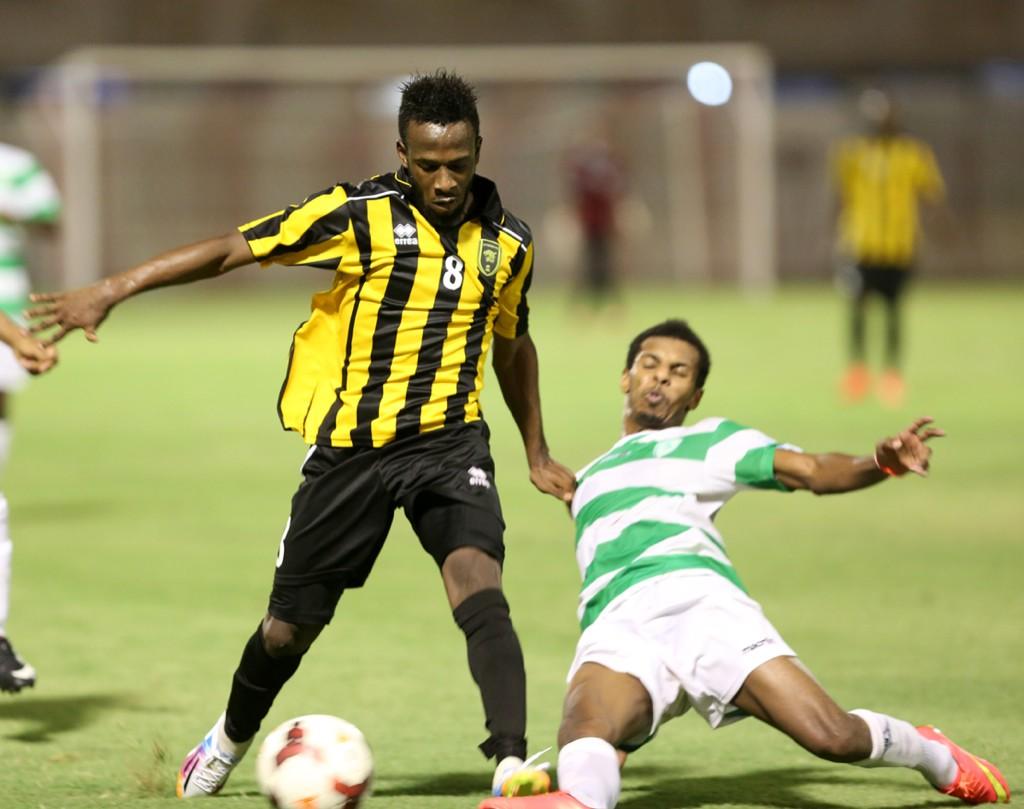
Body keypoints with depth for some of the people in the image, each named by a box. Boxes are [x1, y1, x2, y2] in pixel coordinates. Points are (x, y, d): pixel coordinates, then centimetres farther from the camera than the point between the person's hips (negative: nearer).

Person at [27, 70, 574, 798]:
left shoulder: (508, 242, 3)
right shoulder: (359, 214, -9)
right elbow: (233, 248, -10)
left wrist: (538, 454, 25)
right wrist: (111, 292, -16)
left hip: (449, 442, 1)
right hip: (350, 445, -1)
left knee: (479, 586, -26)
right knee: (292, 625, 9)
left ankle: (512, 761, -31)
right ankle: (230, 740, 38)